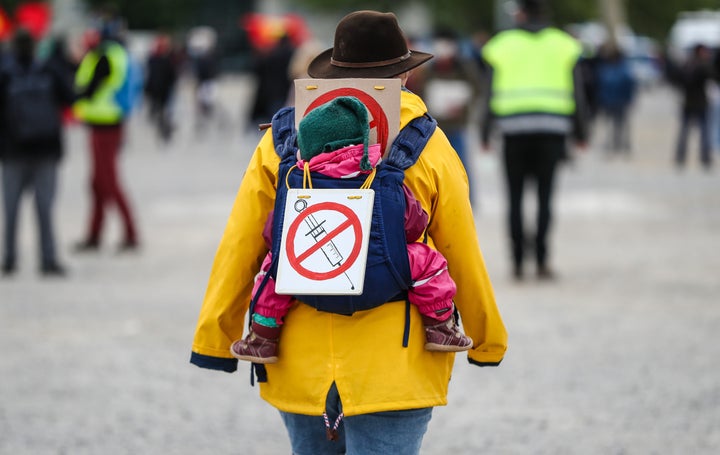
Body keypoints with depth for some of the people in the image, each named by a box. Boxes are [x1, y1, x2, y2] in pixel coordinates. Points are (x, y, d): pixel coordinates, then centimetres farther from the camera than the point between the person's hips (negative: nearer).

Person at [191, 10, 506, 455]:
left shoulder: (282, 141, 2)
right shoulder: (430, 150, -2)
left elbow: (240, 249, 1)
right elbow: (463, 260, 3)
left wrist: (215, 339, 8)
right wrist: (488, 342, 17)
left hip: (301, 366, 3)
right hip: (394, 368, -3)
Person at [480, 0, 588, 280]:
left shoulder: (504, 45, 4)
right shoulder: (563, 45, 7)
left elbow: (491, 94, 2)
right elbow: (576, 93, 5)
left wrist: (485, 133, 6)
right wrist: (580, 132, 11)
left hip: (514, 129, -1)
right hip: (552, 129, 1)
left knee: (515, 197, 6)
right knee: (544, 196, 3)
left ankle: (518, 261, 2)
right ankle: (542, 262, -5)